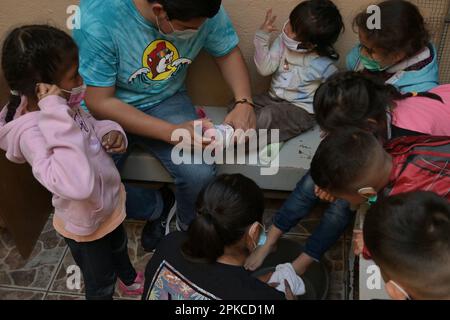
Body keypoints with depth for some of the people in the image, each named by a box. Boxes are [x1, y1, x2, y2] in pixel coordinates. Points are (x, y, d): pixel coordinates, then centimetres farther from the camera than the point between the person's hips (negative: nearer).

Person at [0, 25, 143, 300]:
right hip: (86, 224, -8)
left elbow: (88, 126, 7)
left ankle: (130, 280, 68)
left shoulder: (61, 105, -15)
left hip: (110, 201, 8)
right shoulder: (31, 133, -39)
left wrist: (110, 132, -17)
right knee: (101, 284, 20)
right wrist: (56, 114, -50)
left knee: (119, 246, 37)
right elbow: (78, 185, -53)